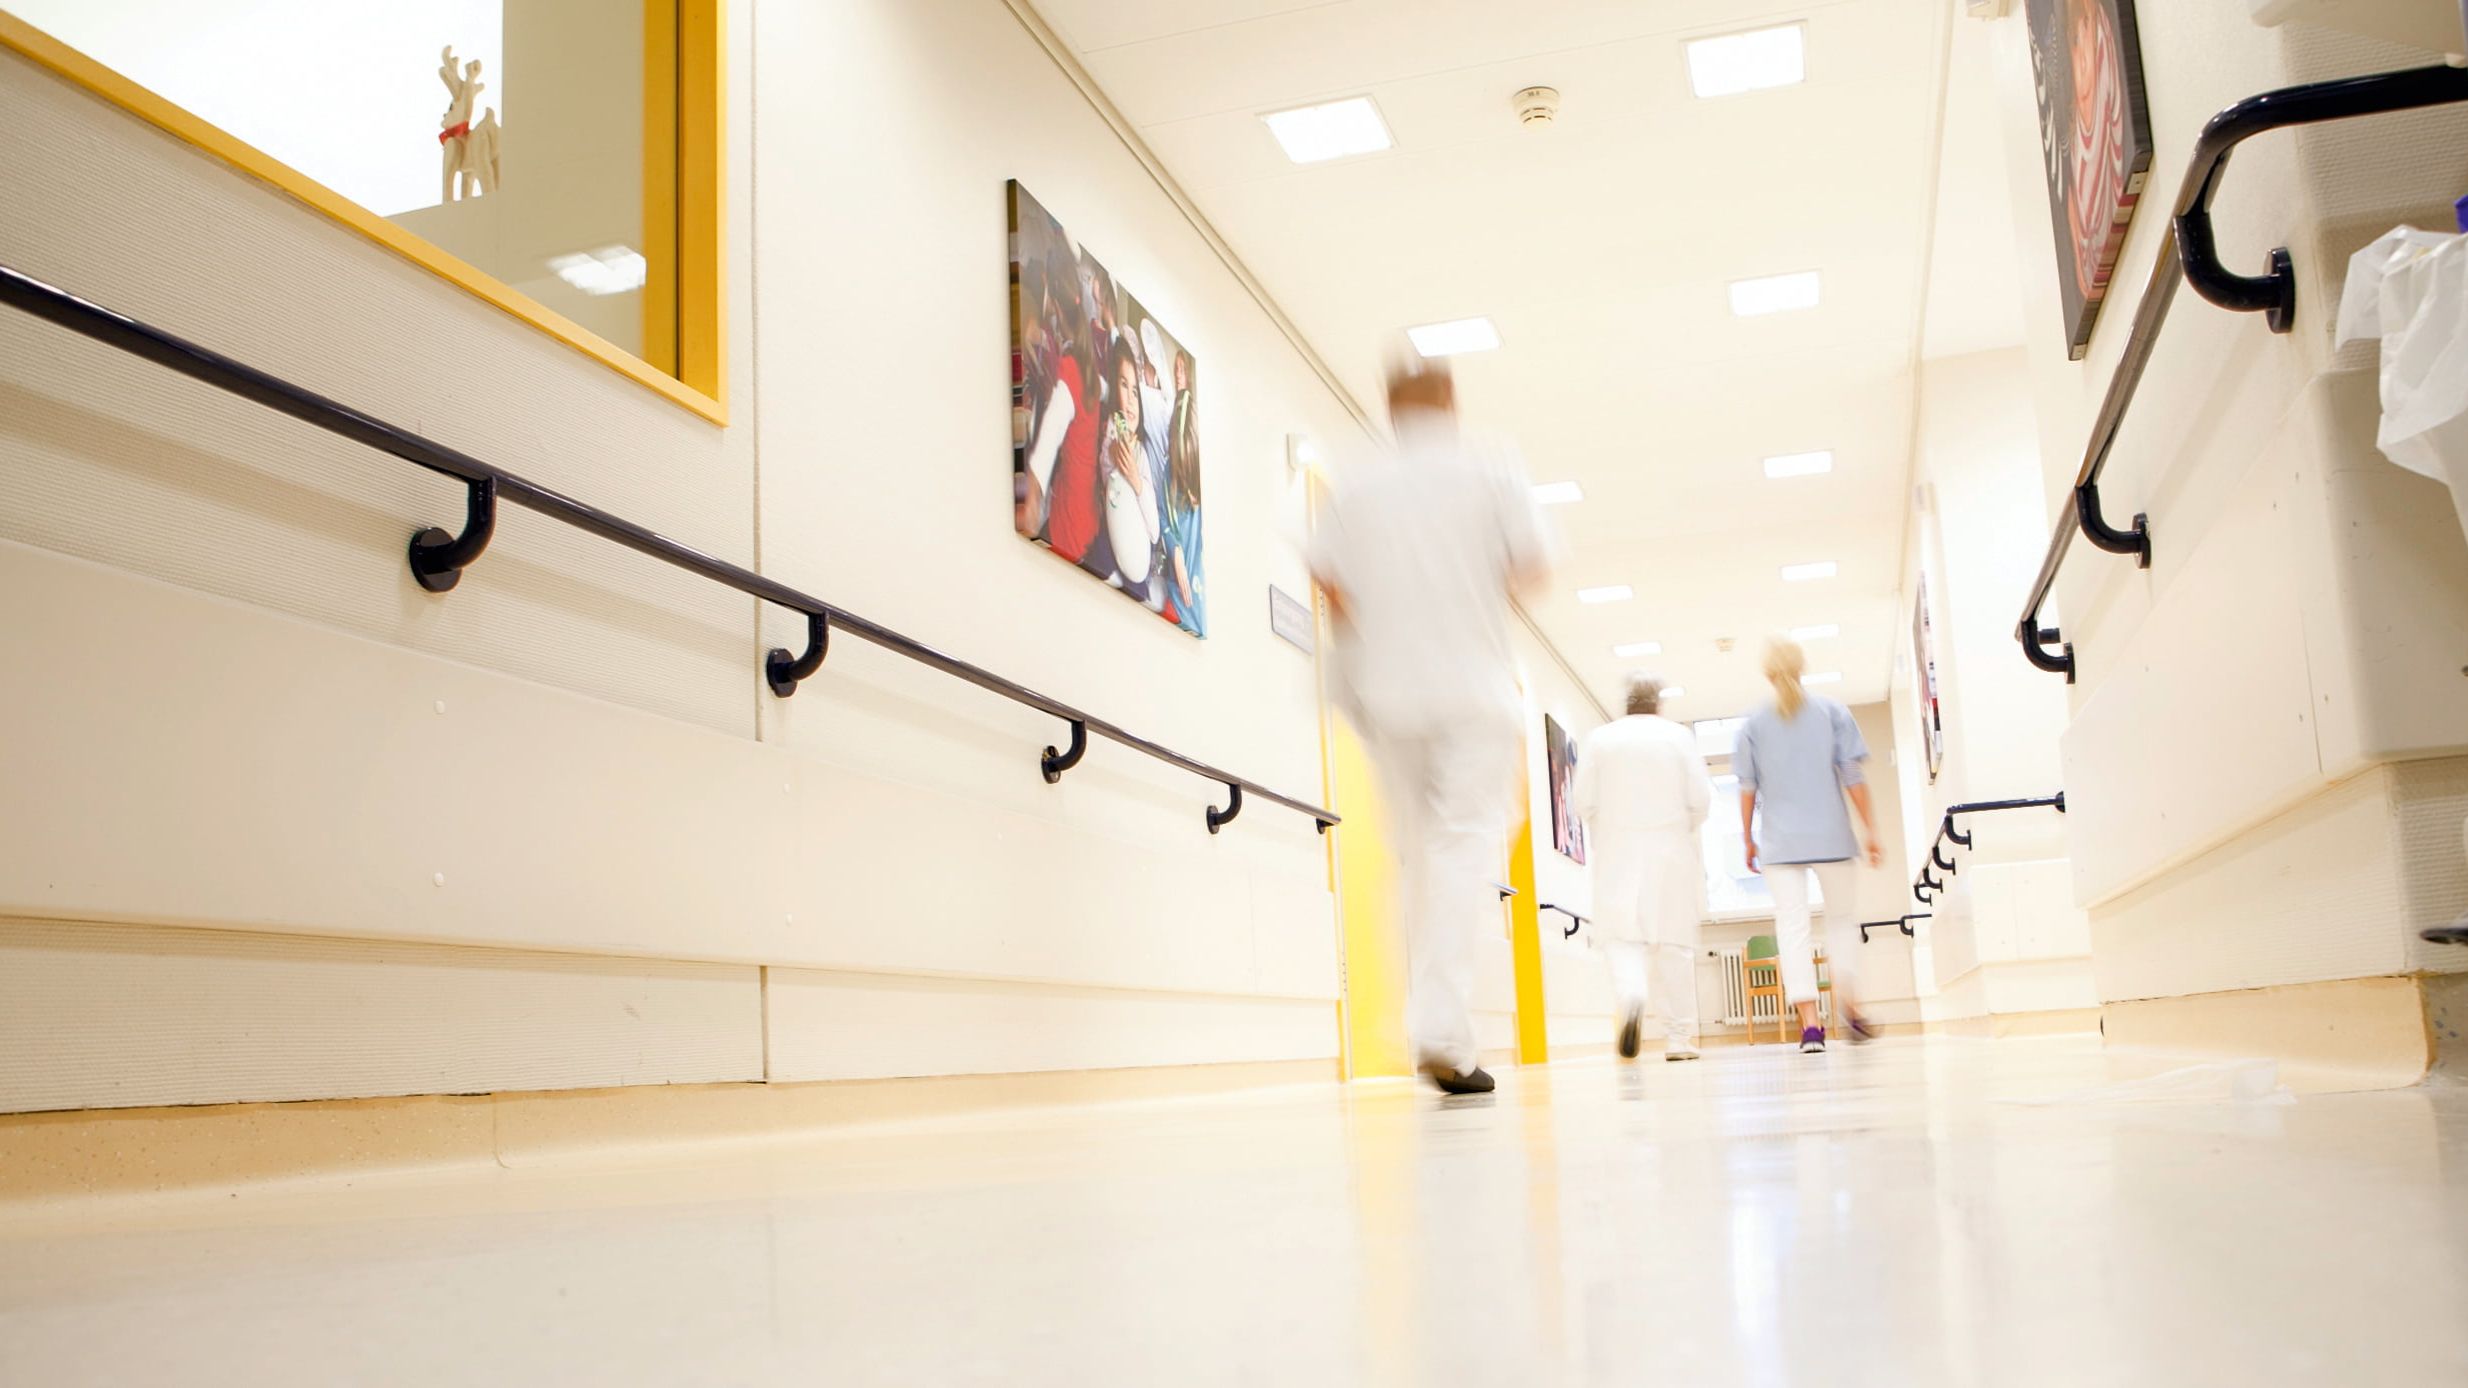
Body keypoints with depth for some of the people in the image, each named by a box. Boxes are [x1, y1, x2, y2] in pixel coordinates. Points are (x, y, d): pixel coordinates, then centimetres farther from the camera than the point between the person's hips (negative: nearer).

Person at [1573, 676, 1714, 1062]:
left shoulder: (1598, 739, 1)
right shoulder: (1679, 736, 1)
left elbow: (1583, 802, -2)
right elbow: (1700, 799, -3)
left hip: (1618, 856, 0)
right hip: (1670, 854, 0)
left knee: (1623, 936, 2)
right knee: (1674, 944, 6)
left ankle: (1631, 996, -29)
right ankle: (1679, 1038, 7)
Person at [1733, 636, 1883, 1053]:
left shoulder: (1753, 725, 4)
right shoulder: (1833, 713, 2)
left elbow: (1747, 789, 4)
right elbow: (1853, 777, -2)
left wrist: (1748, 839, 13)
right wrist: (1870, 831, 2)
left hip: (1780, 843, 0)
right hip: (1832, 838, 0)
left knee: (1793, 927, -1)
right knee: (1842, 919, 16)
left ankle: (1810, 1024, -10)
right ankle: (1849, 1007, 7)